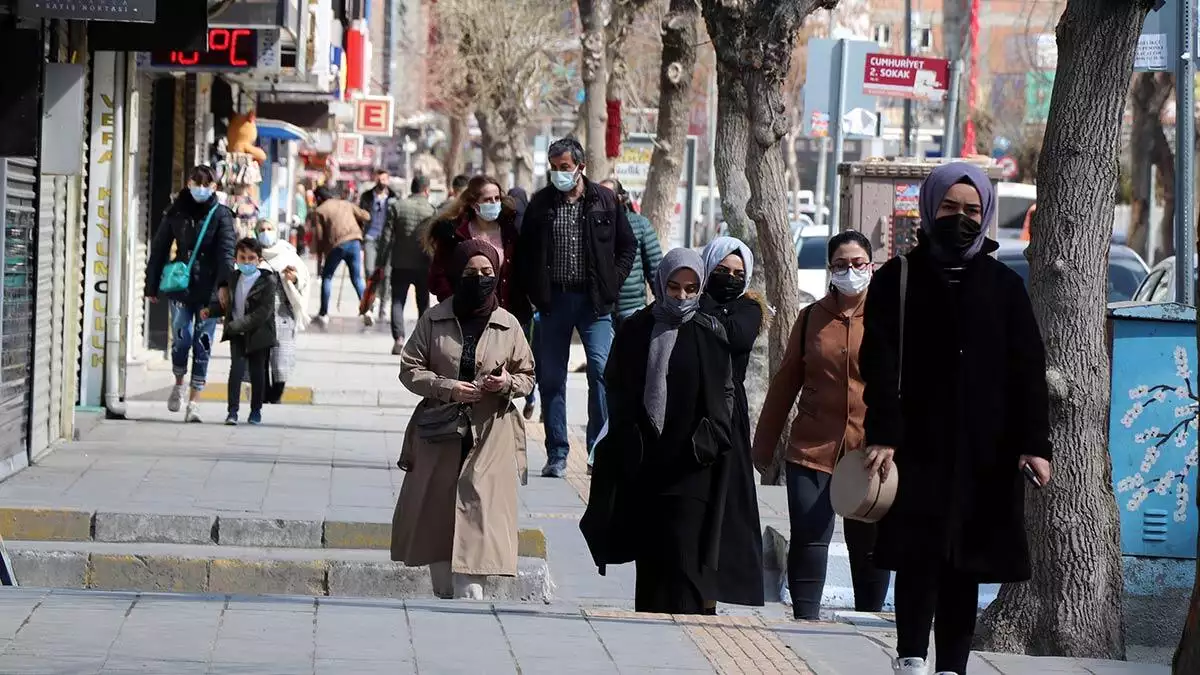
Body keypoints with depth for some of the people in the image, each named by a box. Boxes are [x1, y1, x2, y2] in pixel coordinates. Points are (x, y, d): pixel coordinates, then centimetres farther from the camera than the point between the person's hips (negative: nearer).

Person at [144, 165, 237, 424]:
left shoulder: (221, 215, 0)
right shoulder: (175, 213, 6)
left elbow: (226, 251, -10)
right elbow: (158, 249, 12)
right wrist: (152, 286, 10)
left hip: (208, 290, -1)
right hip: (180, 286, 1)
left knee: (203, 344, 0)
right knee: (181, 338, -7)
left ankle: (194, 400, 8)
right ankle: (179, 383, 22)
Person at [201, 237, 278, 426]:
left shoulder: (267, 281, -12)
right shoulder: (234, 279, 5)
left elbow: (263, 312, -18)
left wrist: (238, 325, -22)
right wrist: (211, 311, 1)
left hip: (258, 334, -3)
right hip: (237, 334, 3)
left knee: (257, 372, 6)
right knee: (237, 368, -10)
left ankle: (256, 411, 21)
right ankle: (232, 411, -11)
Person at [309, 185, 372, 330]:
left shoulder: (319, 211, 6)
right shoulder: (346, 204, 18)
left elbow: (319, 236, 1)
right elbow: (366, 216, 16)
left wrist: (320, 255, 9)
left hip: (336, 245, -3)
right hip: (354, 242, 3)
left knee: (326, 277, 12)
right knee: (357, 278, 13)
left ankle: (323, 315, 8)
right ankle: (367, 311, -1)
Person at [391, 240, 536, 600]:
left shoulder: (509, 326, 4)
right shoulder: (434, 320, 3)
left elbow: (527, 376, 12)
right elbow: (410, 369, 3)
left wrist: (508, 383, -11)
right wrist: (447, 388, -13)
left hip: (490, 439, -1)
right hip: (439, 435, 1)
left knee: (478, 520, -13)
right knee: (434, 520, 7)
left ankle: (470, 595, -16)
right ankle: (445, 599, 20)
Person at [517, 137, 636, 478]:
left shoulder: (605, 201, 2)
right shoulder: (540, 203, 5)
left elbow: (627, 246, 10)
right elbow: (525, 252, 11)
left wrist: (611, 285, 0)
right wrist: (535, 293, 2)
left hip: (594, 300, -2)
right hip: (553, 299, 2)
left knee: (601, 371, -11)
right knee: (551, 378, 3)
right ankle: (556, 455, 9)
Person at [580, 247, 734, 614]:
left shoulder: (709, 333, 4)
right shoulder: (636, 329, 8)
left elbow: (724, 394, 6)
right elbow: (616, 389, 11)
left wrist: (709, 439, -6)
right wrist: (625, 440, 0)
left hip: (690, 464, -2)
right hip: (643, 462, 2)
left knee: (683, 553, -10)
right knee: (649, 555, 5)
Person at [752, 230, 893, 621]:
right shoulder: (811, 317, 7)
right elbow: (785, 383, 13)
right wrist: (764, 445, 14)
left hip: (870, 452, -1)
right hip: (812, 448, 1)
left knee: (868, 543, 9)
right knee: (808, 538, -6)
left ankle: (869, 619, 24)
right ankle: (805, 616, 3)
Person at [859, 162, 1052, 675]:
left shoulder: (1004, 285, 10)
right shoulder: (897, 278, 5)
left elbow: (1028, 368, 5)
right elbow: (879, 361, -4)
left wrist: (1034, 442, -4)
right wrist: (882, 434, -15)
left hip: (985, 450, 2)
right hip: (918, 445, -2)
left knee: (964, 560, 5)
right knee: (918, 551, -9)